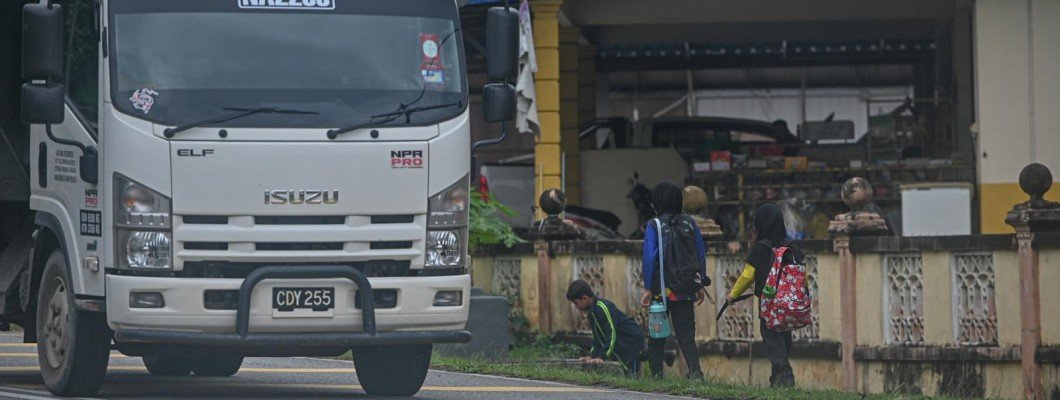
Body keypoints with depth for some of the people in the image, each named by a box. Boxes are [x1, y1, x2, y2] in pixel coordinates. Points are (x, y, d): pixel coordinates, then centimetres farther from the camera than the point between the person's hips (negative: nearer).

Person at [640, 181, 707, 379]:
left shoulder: (653, 225, -8)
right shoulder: (689, 223, 3)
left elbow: (649, 258, -12)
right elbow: (701, 255, 7)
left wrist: (647, 289, -7)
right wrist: (701, 286, 14)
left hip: (661, 288, -3)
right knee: (685, 331, 3)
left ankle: (656, 373, 10)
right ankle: (695, 370, -16)